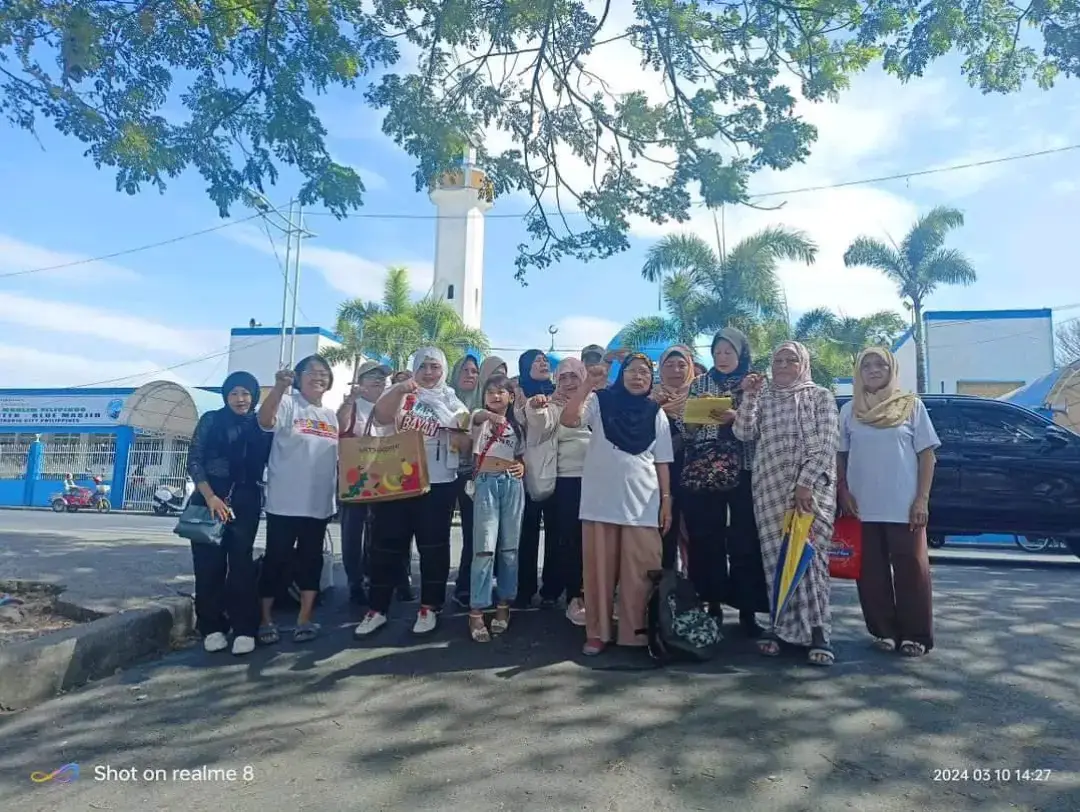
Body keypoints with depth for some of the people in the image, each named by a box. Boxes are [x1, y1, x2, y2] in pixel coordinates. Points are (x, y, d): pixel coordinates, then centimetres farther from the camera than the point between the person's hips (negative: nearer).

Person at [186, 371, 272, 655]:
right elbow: (194, 460, -2)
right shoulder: (211, 420, 4)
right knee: (208, 562, 0)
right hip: (209, 498, 0)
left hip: (245, 502, 0)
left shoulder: (260, 426, 8)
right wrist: (211, 496, -12)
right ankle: (212, 627, 10)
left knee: (241, 560, -4)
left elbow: (267, 463, 6)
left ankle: (244, 629, 0)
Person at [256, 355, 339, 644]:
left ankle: (305, 619, 19)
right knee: (276, 559, 3)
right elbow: (265, 420, -27)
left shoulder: (332, 415, 13)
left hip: (319, 502, 5)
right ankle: (266, 619, 17)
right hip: (285, 502, -5)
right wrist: (279, 386, -40)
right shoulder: (287, 403, -4)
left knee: (311, 559, 10)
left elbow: (345, 451, 20)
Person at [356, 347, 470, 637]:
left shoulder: (452, 401, 10)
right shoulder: (401, 394, 8)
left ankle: (429, 608, 17)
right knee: (386, 545, 5)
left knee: (433, 547, 5)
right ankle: (377, 609, 16)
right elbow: (381, 417, -12)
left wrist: (459, 430, -12)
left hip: (438, 483, 0)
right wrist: (399, 389, -25)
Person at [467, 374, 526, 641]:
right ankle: (476, 612, -3)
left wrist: (522, 467, 0)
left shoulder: (516, 427, 16)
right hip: (486, 483, -4)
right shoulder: (480, 419, 6)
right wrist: (489, 414, -36)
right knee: (485, 548, -9)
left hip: (513, 484, 4)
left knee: (509, 548, 7)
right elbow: (480, 415, -17)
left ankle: (504, 605, 18)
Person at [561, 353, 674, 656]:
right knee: (599, 570, 4)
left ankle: (636, 633, 15)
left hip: (642, 504, 2)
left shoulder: (656, 413, 11)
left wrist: (666, 499, 6)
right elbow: (568, 419, -14)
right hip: (601, 502, -1)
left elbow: (662, 461, 11)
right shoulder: (600, 402, 3)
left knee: (639, 572, 2)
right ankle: (597, 632, 16)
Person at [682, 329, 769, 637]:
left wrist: (735, 417, -16)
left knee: (745, 541, -1)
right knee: (706, 541, 3)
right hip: (702, 474, 2)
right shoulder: (699, 384, 11)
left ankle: (747, 611, 10)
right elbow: (685, 429, 7)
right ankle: (712, 606, 16)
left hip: (743, 473, -1)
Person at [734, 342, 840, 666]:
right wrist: (749, 397, -10)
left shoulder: (821, 396, 8)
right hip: (770, 486, 2)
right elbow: (744, 434, 1)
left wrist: (806, 483, -13)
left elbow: (827, 442, -3)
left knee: (809, 554, -8)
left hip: (814, 486, -2)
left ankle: (817, 634, -5)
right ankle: (781, 626, 10)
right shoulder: (762, 398, 15)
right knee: (776, 556, 1)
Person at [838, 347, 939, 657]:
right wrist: (844, 492, -1)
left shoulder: (911, 405, 3)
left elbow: (926, 454, 1)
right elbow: (840, 455, 11)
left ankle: (915, 635, 13)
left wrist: (922, 499, -6)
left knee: (911, 570, 2)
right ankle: (883, 631, 17)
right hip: (863, 506, 2)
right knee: (872, 571, 6)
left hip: (904, 506, -2)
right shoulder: (849, 410, 8)